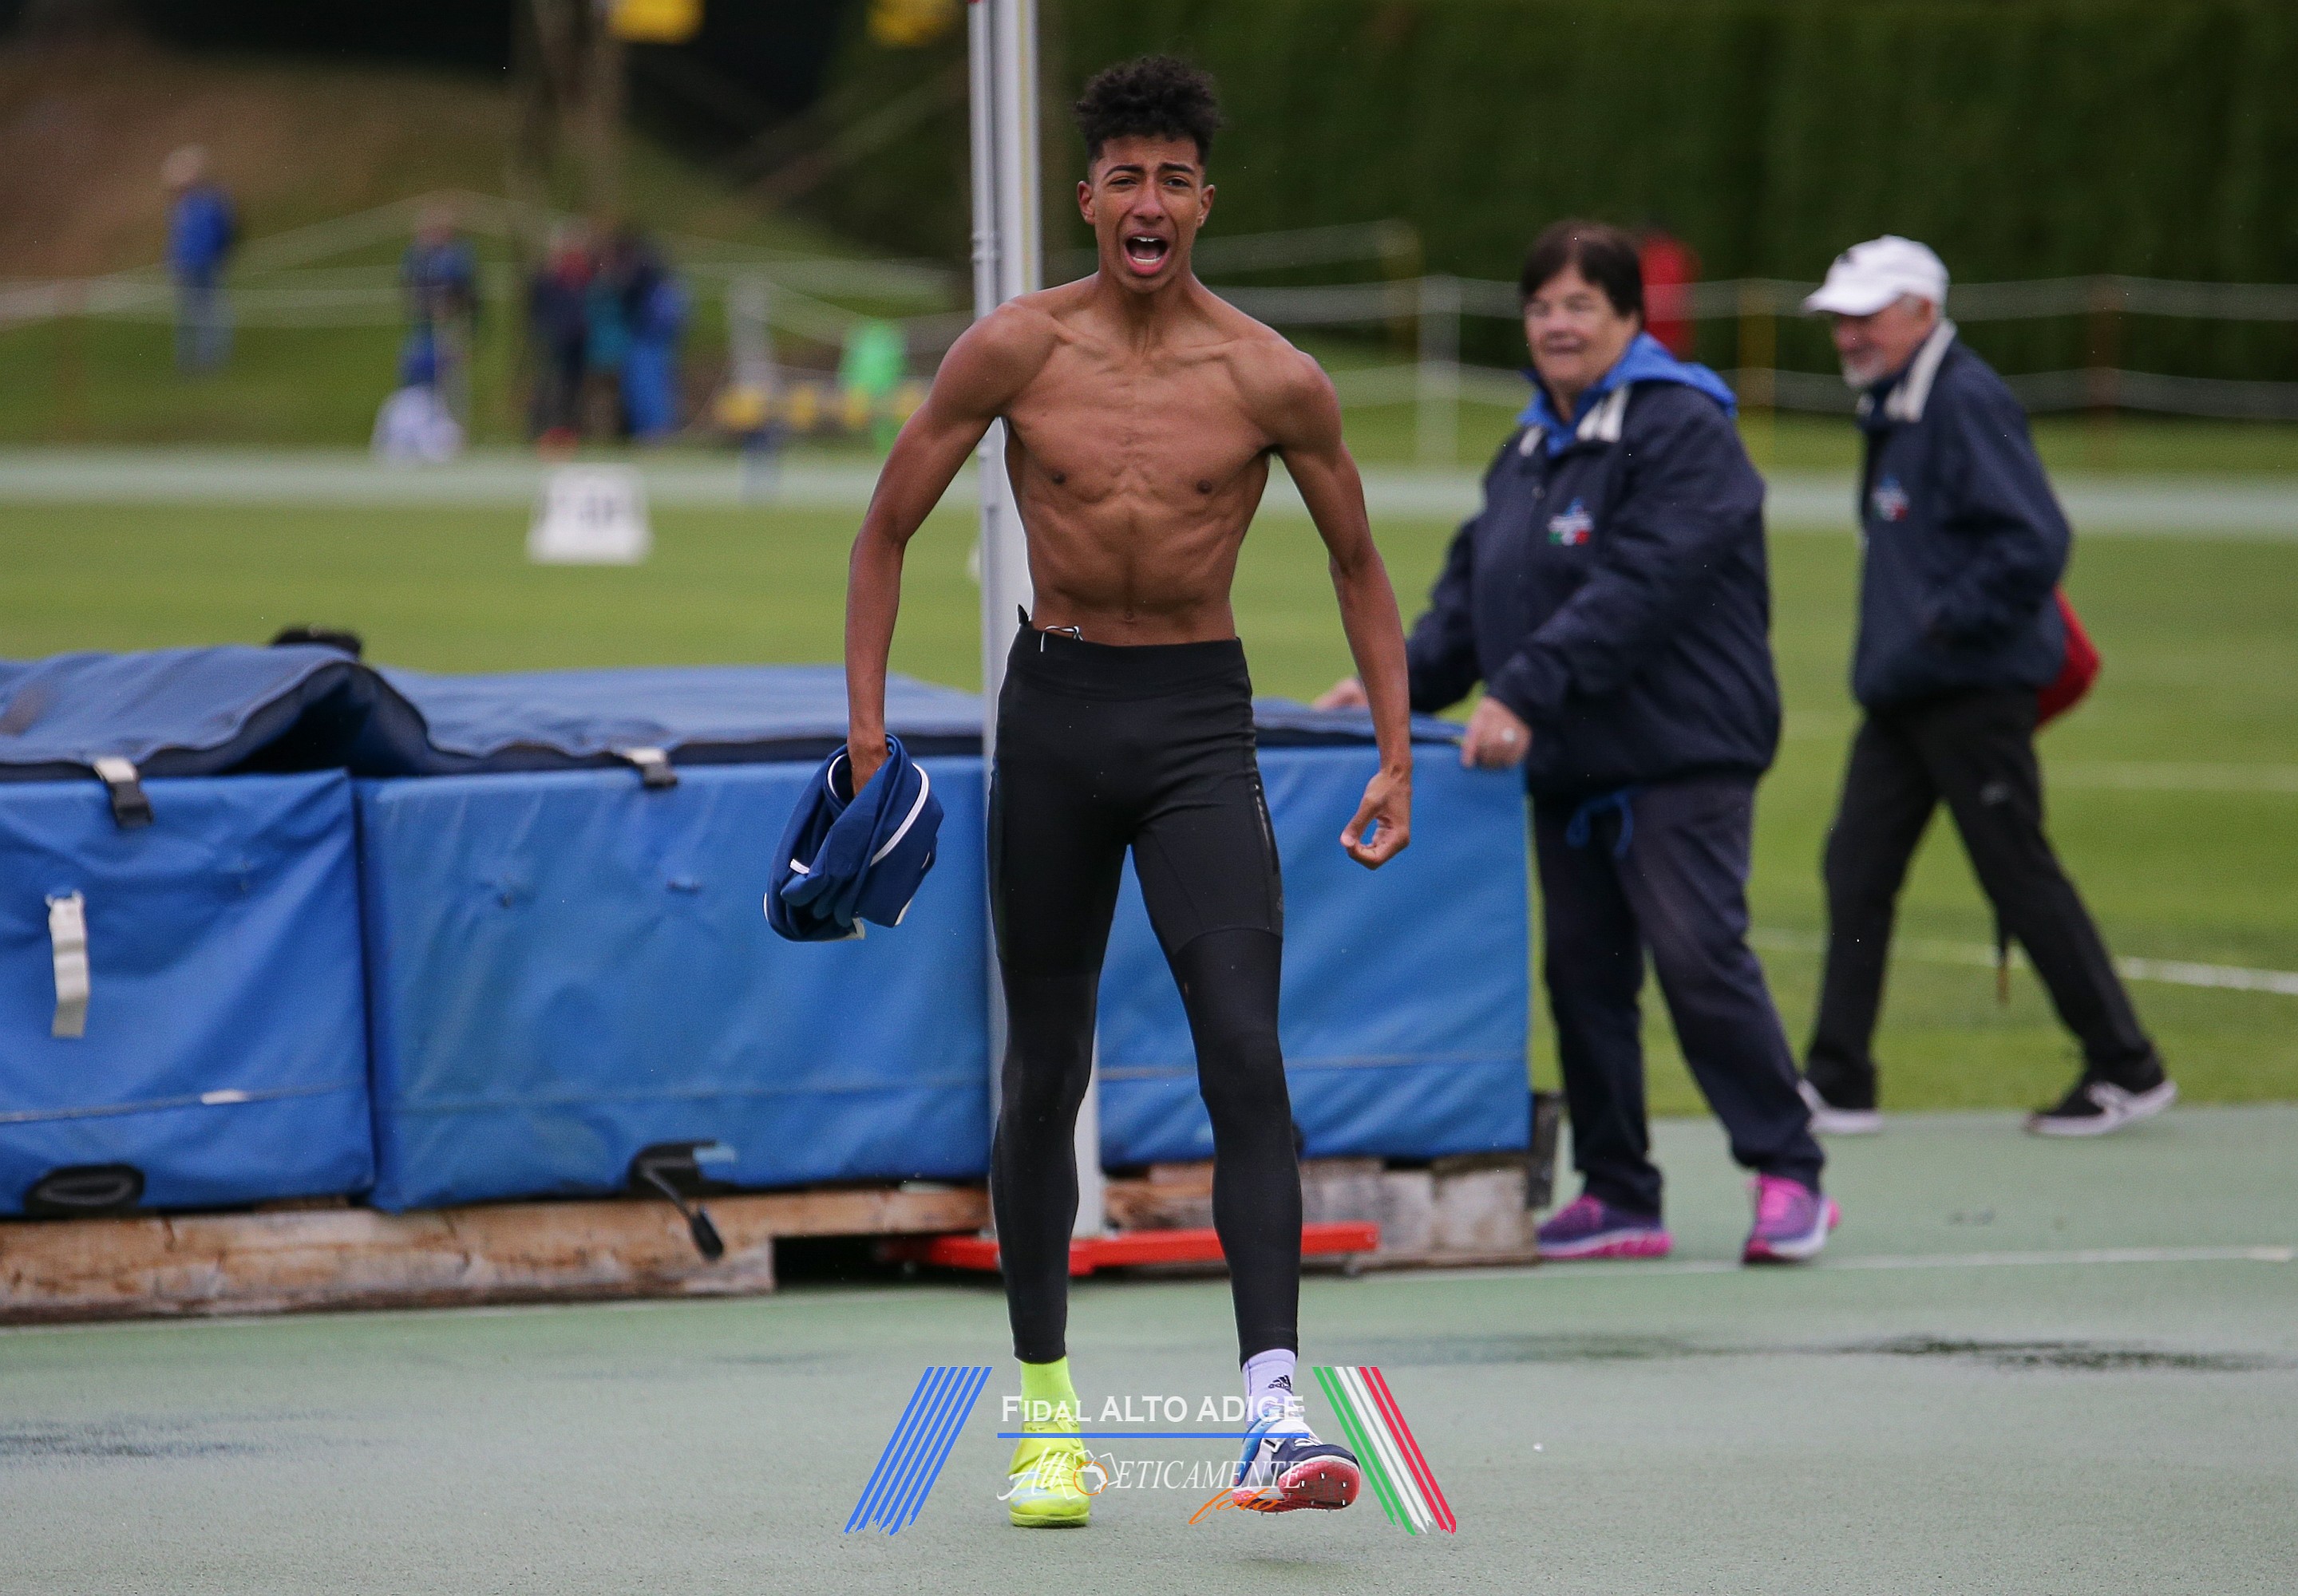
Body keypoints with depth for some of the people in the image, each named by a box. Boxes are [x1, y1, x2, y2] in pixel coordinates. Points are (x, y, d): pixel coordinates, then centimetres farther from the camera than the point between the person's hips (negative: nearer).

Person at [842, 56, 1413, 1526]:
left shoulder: (1274, 382, -5)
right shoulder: (1013, 352, -3)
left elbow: (1360, 565, 9)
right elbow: (887, 531, 8)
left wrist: (1398, 758, 5)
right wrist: (866, 722, 0)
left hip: (1201, 720, -1)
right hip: (1057, 707, 1)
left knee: (1247, 1056, -17)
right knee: (1047, 1071, 9)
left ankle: (1276, 1409, -24)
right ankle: (1047, 1409, 23)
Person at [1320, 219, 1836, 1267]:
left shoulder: (1682, 433, -11)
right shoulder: (1528, 451, 17)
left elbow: (1636, 590, -21)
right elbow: (1473, 590, 21)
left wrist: (1524, 692, -27)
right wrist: (1400, 682, 4)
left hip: (1681, 756, -8)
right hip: (1567, 766, 8)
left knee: (1699, 957, -13)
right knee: (1582, 973, 7)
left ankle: (1788, 1174, -5)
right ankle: (1617, 1197, 13)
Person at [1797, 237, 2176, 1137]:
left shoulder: (1966, 404, -15)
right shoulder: (1892, 408, 16)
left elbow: (2034, 542, -23)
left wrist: (1948, 624, -19)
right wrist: (1899, 637, 14)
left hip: (1972, 692, -10)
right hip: (1900, 692, 10)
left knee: (2019, 876, -4)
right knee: (1856, 868, 5)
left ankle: (2127, 1071, 5)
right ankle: (1837, 1086, 7)